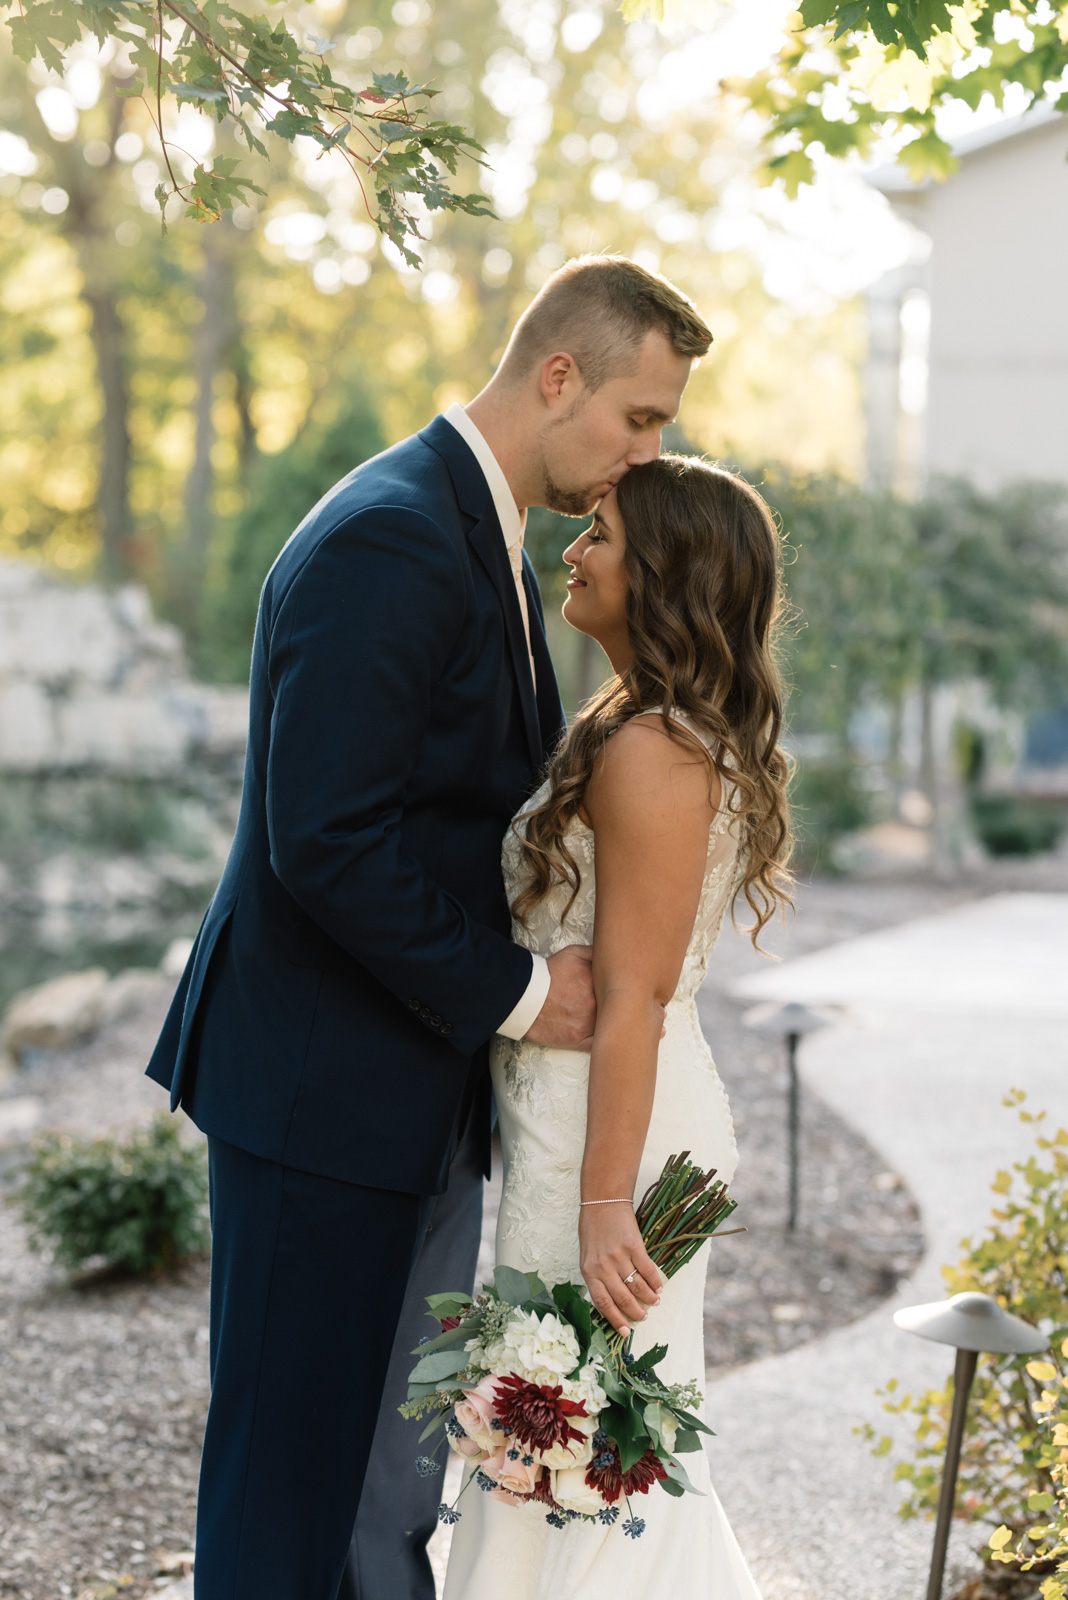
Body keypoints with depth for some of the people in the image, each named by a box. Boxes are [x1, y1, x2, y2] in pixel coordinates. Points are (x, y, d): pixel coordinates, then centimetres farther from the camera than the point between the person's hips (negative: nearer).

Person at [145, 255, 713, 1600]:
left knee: (404, 1438, 18)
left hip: (429, 1080, 10)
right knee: (294, 1452, 2)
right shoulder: (387, 540, -20)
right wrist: (511, 991, -17)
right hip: (323, 1083, -10)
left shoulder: (482, 531, 12)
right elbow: (325, 839, -26)